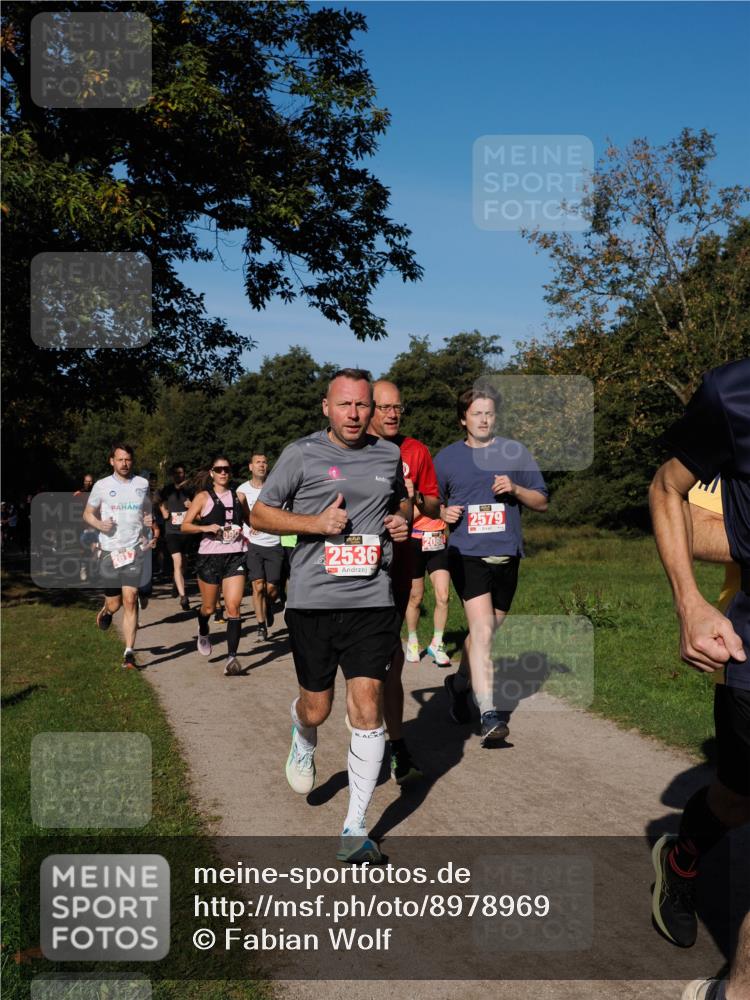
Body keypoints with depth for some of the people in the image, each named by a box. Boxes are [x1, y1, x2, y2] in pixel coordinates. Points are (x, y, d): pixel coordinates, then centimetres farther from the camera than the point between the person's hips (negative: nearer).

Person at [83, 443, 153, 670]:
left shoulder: (142, 484, 7)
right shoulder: (102, 486, 2)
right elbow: (88, 513, 11)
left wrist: (149, 520, -1)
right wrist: (100, 524, -9)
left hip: (135, 549, 0)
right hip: (110, 550, 0)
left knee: (130, 600, -11)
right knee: (114, 604, 4)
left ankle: (129, 653, -6)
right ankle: (106, 611, 43)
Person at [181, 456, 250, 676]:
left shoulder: (238, 497, 11)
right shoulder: (203, 497, 3)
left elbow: (250, 521, 26)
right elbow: (184, 526, -2)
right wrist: (206, 527, -18)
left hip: (235, 556, 1)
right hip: (210, 556, -1)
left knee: (233, 607, -11)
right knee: (209, 607, 11)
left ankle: (232, 657, -11)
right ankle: (203, 632, 46)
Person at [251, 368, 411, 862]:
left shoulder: (389, 455, 10)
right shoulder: (302, 454, -1)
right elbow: (260, 513, 2)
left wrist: (403, 518, 6)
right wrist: (316, 522, -13)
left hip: (372, 600, 2)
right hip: (313, 601, -1)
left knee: (367, 709, -4)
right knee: (317, 706, 9)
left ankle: (356, 827, 9)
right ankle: (304, 739, 49)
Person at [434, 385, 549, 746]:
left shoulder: (515, 452, 8)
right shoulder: (446, 458, 6)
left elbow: (541, 501, 11)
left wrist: (515, 489, -8)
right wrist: (443, 512, -7)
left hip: (507, 556, 3)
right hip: (468, 554, -3)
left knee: (485, 633, 15)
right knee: (482, 631, -17)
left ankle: (460, 683, 41)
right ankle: (489, 716, -17)